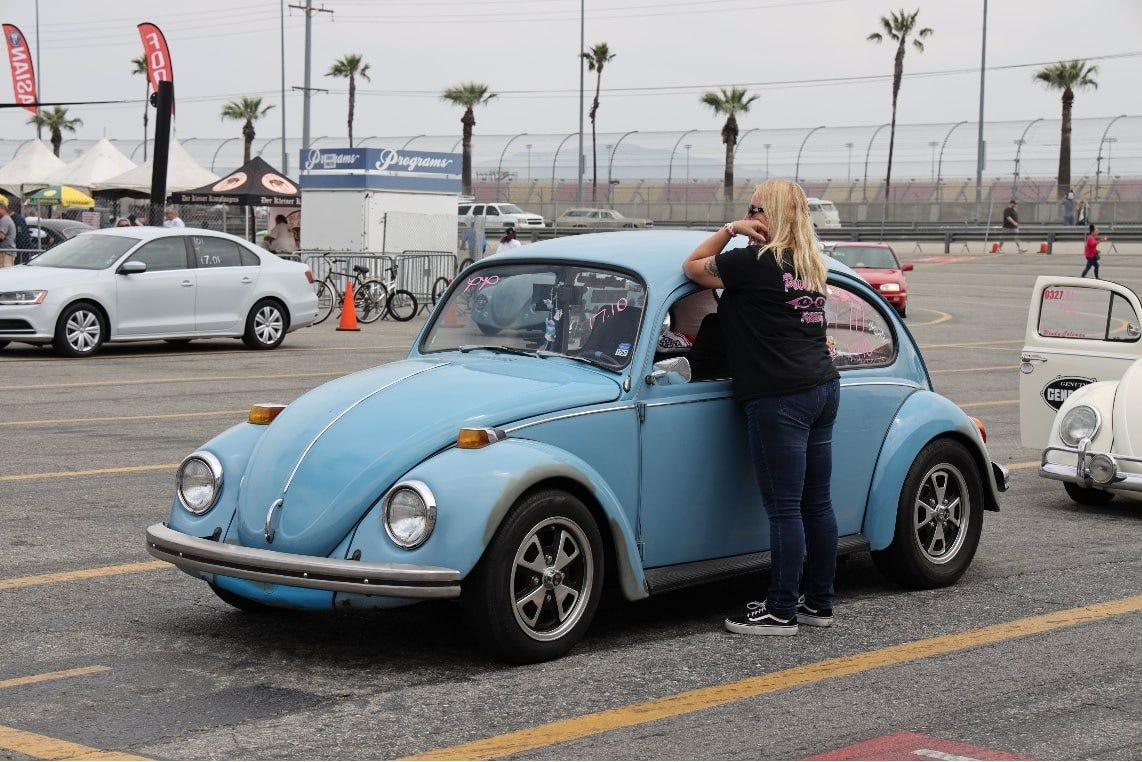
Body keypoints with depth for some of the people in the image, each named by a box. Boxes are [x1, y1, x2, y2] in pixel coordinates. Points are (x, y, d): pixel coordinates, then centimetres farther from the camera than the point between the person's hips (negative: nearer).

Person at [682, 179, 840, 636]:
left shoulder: (755, 263, -11)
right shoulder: (810, 265, 13)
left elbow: (692, 267, 1)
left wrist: (731, 229, 4)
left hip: (779, 399, -9)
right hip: (823, 388, 9)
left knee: (784, 509, -4)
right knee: (816, 504, 12)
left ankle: (781, 611, 2)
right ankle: (819, 603, 20)